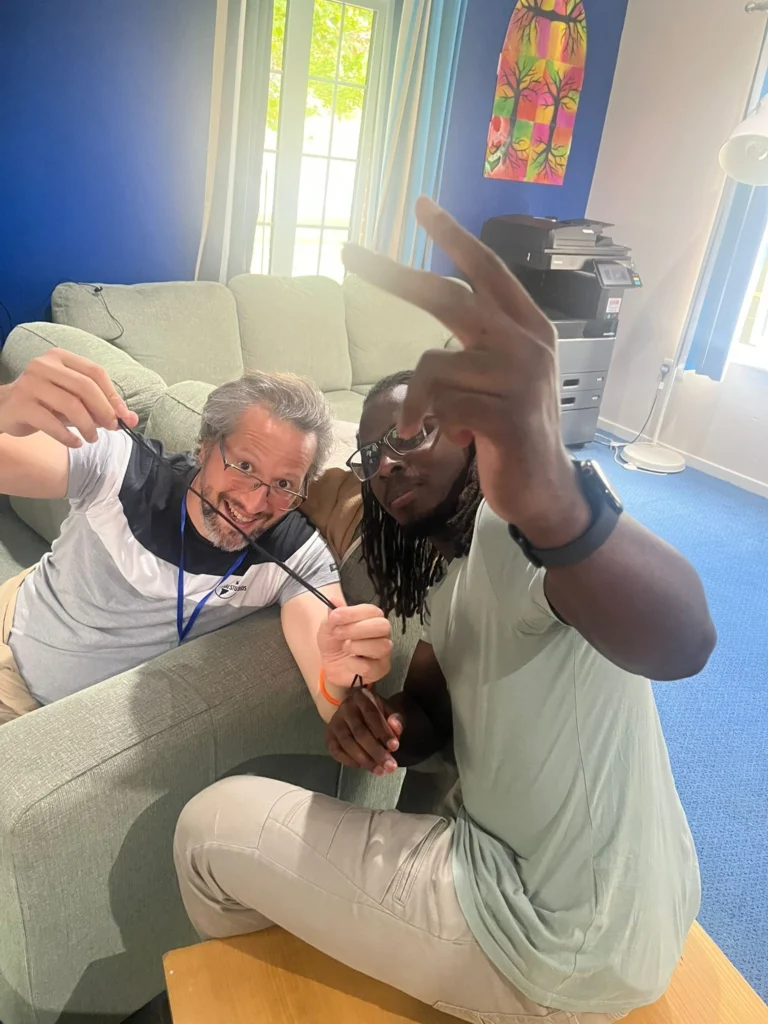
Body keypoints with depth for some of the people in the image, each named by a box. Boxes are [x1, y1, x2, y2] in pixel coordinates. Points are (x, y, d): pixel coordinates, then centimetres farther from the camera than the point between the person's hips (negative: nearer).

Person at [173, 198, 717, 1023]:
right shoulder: (445, 576, 8)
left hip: (563, 951, -8)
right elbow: (435, 707, 12)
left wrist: (552, 503, -62)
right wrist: (381, 726, -12)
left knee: (210, 827, 1)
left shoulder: (515, 522, -23)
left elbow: (682, 643, -41)